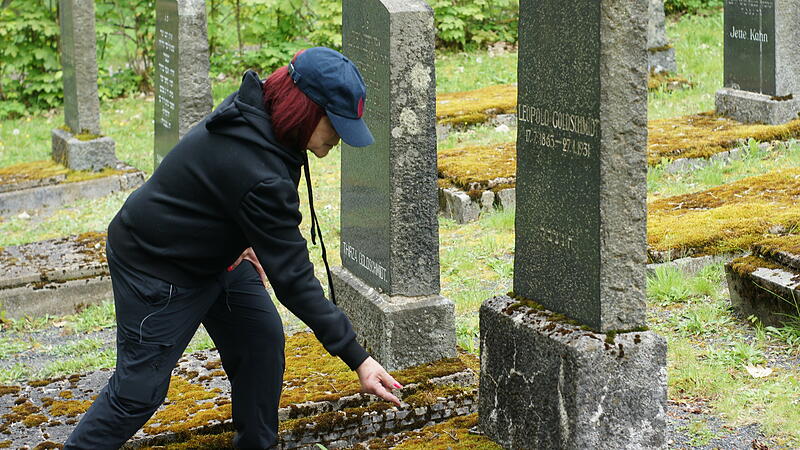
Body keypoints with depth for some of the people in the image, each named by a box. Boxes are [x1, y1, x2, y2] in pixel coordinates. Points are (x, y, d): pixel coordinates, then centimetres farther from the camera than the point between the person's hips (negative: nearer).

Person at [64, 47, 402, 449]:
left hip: (213, 248, 9)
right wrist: (358, 359, -29)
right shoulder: (261, 177, -36)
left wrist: (240, 238, 11)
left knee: (261, 340, 6)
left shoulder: (251, 109, -11)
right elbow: (292, 278, -32)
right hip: (157, 269, -9)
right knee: (140, 388, -1)